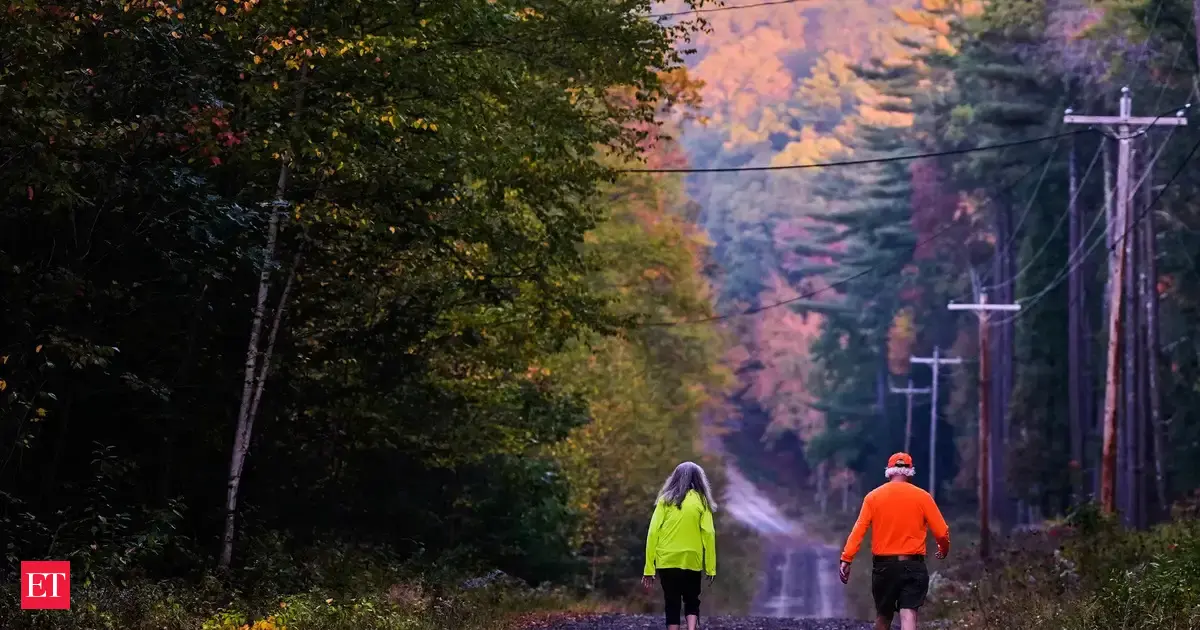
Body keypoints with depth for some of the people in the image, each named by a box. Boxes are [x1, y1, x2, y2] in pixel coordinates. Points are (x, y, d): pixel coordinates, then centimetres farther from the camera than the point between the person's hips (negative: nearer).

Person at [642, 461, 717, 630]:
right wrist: (711, 567, -3)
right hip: (692, 561, 0)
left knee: (672, 604, 10)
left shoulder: (666, 499, 2)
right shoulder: (701, 500, 0)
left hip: (667, 561, 0)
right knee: (692, 602, 16)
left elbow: (653, 532, -3)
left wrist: (649, 568, -2)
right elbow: (708, 534, -6)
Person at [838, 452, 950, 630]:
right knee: (908, 614, -9)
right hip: (913, 565, -2)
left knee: (883, 616, 16)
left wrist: (846, 560, -8)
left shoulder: (873, 496, 2)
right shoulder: (922, 497, -1)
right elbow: (942, 532, -2)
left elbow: (858, 530, -6)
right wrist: (944, 549, 20)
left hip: (884, 565, 2)